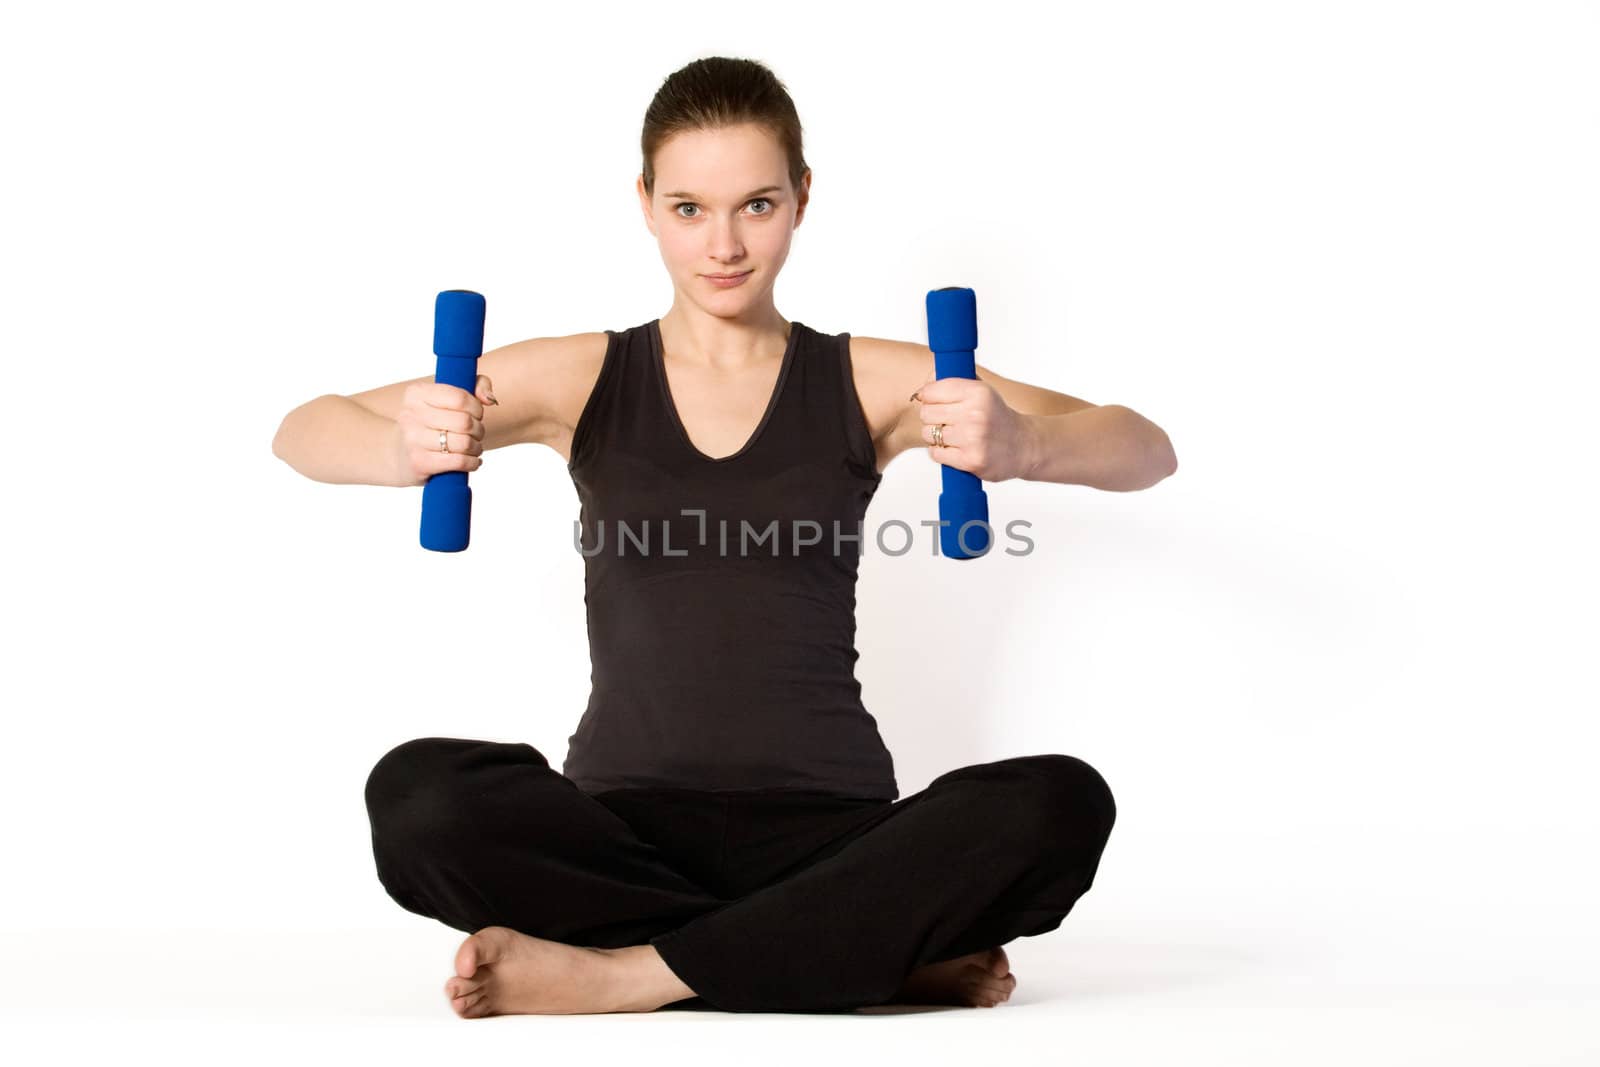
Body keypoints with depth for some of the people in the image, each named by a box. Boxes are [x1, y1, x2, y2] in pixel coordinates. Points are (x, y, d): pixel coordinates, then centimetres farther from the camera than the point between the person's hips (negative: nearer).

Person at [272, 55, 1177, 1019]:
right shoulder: (584, 379, 8)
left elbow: (1147, 452, 0)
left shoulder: (868, 384, 6)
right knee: (419, 792, -30)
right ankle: (888, 956, -21)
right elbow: (303, 433, 5)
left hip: (825, 826, 0)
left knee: (1060, 804, -27)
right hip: (626, 823, 1)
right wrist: (401, 450, -21)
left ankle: (626, 974, -23)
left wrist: (1019, 447, -25)